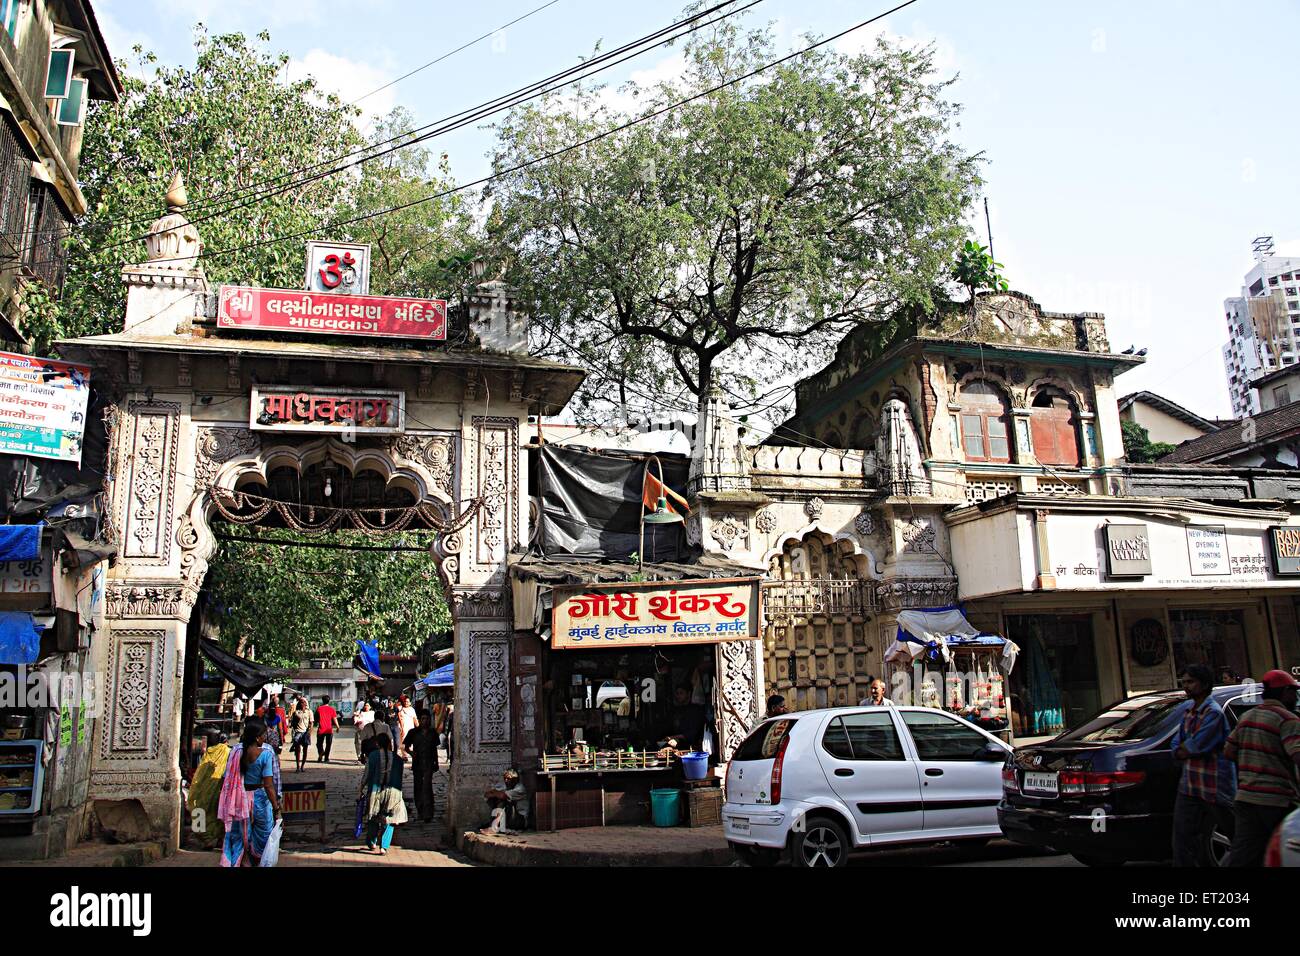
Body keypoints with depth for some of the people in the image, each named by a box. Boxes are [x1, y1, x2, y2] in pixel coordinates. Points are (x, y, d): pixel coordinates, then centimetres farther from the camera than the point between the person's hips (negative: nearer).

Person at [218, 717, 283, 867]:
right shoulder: (265, 754, -18)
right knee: (262, 836, 18)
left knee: (238, 837, 16)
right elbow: (268, 786, -19)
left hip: (239, 800, 3)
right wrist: (276, 808, -13)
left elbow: (226, 779, -1)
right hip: (259, 798, -3)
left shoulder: (236, 751, -7)